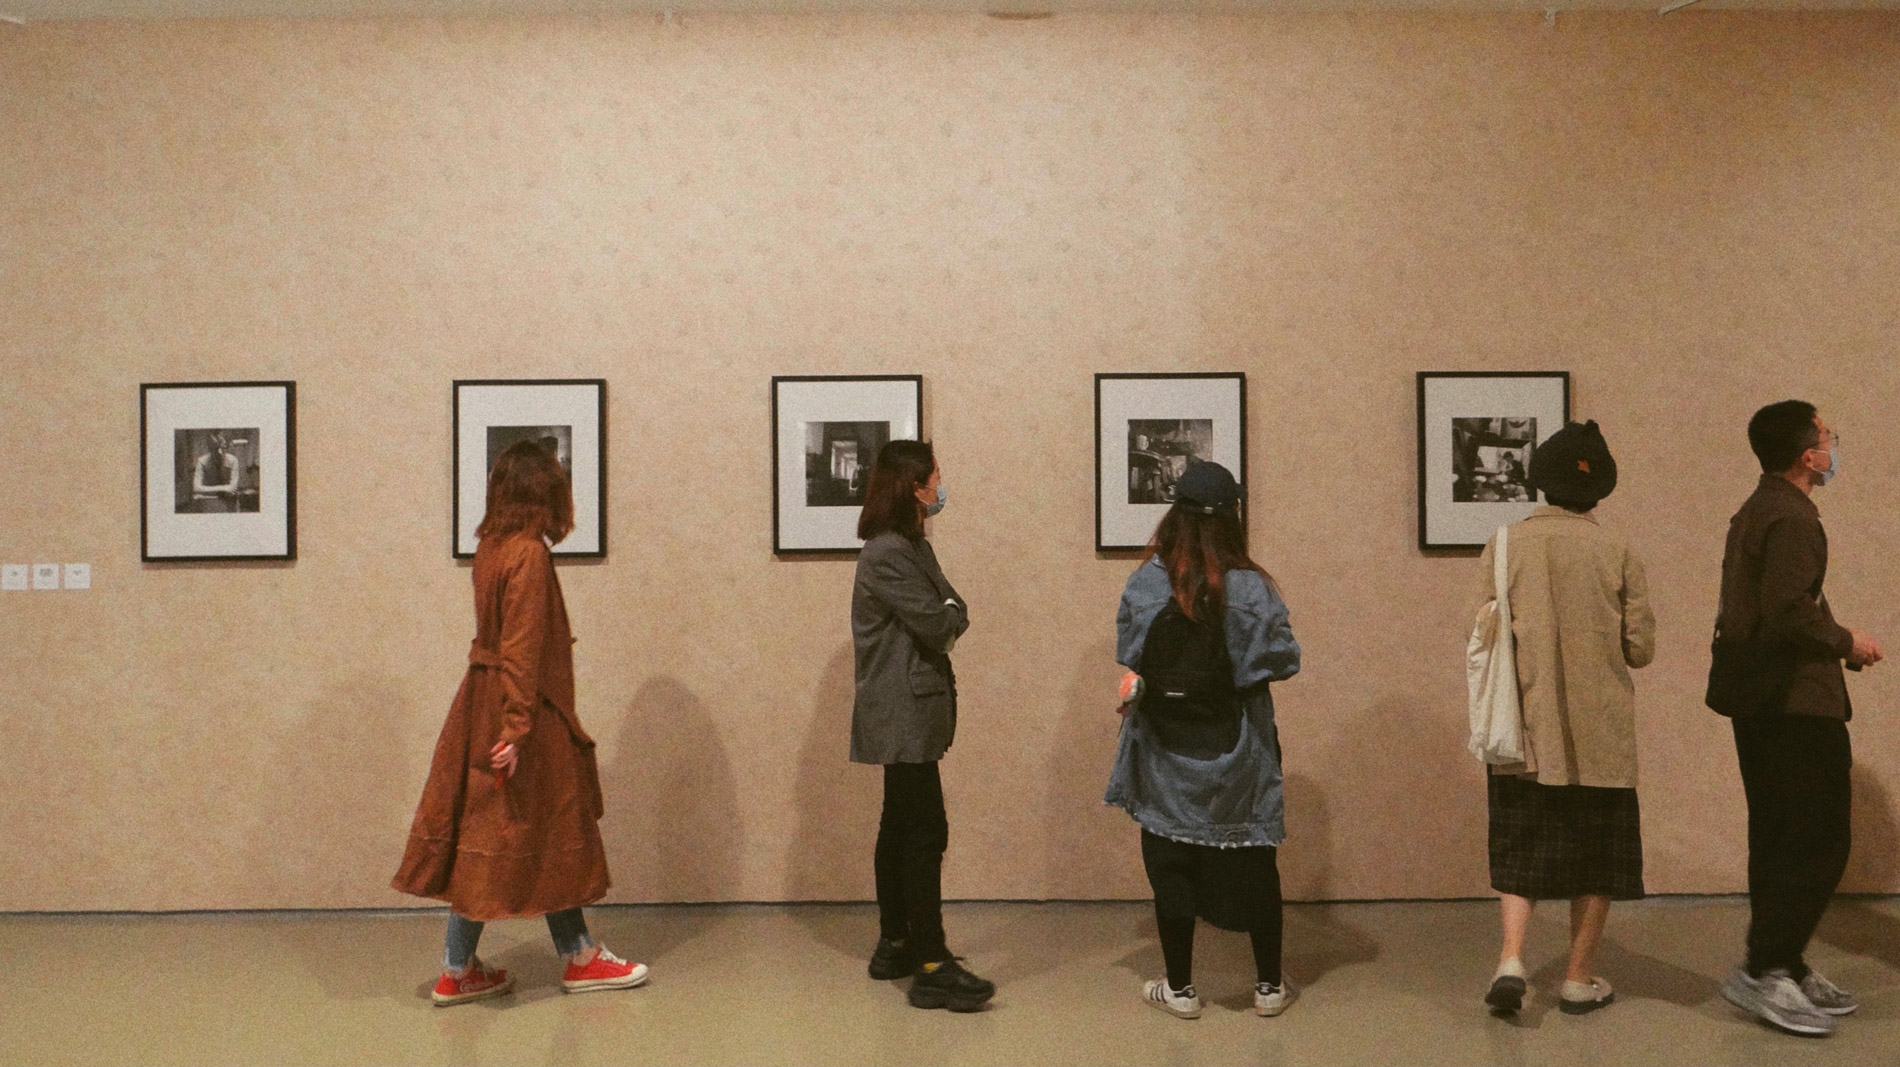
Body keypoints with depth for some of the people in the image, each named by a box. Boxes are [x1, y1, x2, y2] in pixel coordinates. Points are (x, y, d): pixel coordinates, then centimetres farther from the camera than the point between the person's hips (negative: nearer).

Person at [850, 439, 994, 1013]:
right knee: (926, 832, -10)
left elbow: (952, 614, 13)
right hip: (902, 714, -10)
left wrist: (945, 618, -8)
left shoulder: (912, 547, 16)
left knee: (901, 827, 15)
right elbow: (938, 623, -19)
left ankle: (894, 945, 24)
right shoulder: (887, 554, -17)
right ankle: (931, 968, -7)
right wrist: (952, 614, 1)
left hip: (907, 714, 10)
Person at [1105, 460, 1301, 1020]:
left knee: (1171, 866, 12)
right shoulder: (1251, 588, -14)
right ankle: (1269, 986, 26)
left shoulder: (1143, 585, -11)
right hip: (1237, 756, 0)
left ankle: (1180, 988, 21)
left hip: (1166, 756, 0)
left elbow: (1127, 657, -3)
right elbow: (1284, 660, -10)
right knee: (1254, 867, 15)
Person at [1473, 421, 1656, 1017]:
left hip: (1524, 731, 0)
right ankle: (1580, 979, 19)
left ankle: (1511, 958, -4)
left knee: (1519, 853, 12)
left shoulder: (1506, 547, -4)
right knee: (1596, 855, 13)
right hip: (1600, 736, 0)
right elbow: (1641, 649, -2)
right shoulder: (1618, 554, -3)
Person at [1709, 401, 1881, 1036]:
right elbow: (1788, 613, -25)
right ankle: (1762, 972, -2)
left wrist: (1833, 641, 16)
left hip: (1760, 699, 11)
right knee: (1819, 841, -5)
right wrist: (1846, 642, -10)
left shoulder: (1757, 510, 16)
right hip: (1796, 700, -11)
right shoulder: (1792, 519, -16)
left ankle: (1784, 969, 24)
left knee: (1780, 839, 15)